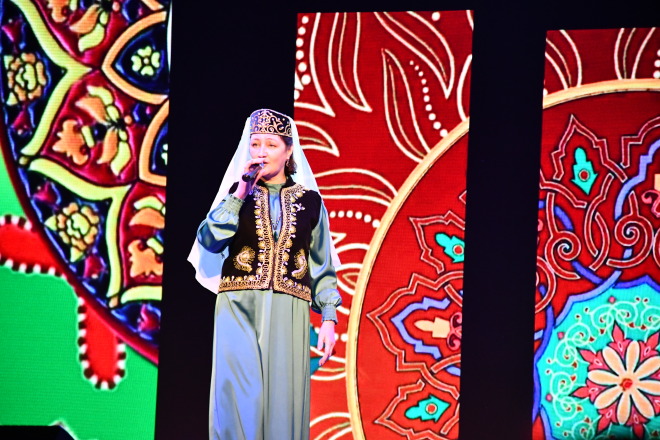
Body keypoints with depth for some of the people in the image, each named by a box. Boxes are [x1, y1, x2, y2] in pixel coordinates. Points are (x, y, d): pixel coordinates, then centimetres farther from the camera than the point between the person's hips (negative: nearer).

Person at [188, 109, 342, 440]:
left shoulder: (309, 200, 10)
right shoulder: (236, 195, 10)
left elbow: (323, 265, 10)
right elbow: (209, 241, -5)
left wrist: (329, 317, 3)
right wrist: (240, 194, -8)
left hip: (288, 312, 1)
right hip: (240, 308, -1)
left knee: (282, 402, 0)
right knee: (238, 400, -9)